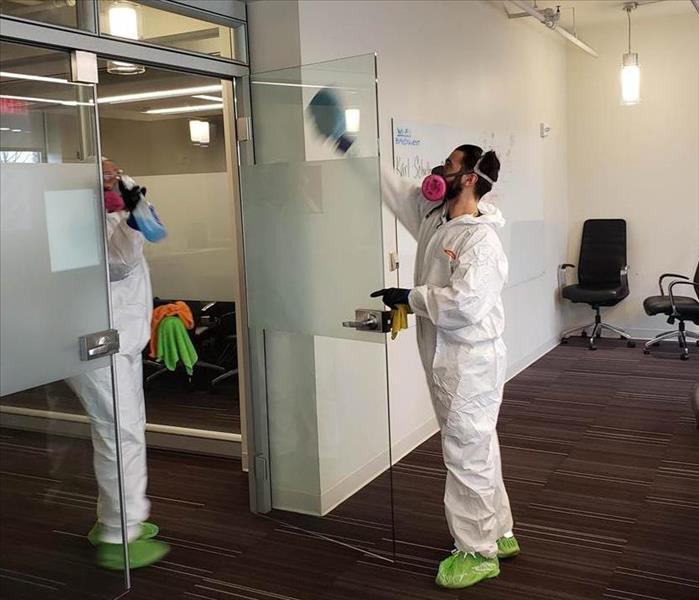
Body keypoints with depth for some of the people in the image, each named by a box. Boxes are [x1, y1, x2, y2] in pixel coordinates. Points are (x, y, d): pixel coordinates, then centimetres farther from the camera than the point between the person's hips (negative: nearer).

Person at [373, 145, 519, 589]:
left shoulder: (482, 240, -20)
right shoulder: (432, 215, 6)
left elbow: (464, 303, -28)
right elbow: (394, 188, 15)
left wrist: (409, 297, -17)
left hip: (471, 360, -9)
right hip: (444, 355, 9)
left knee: (468, 455, 2)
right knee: (478, 449, 19)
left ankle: (478, 553, 19)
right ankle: (499, 534, 36)